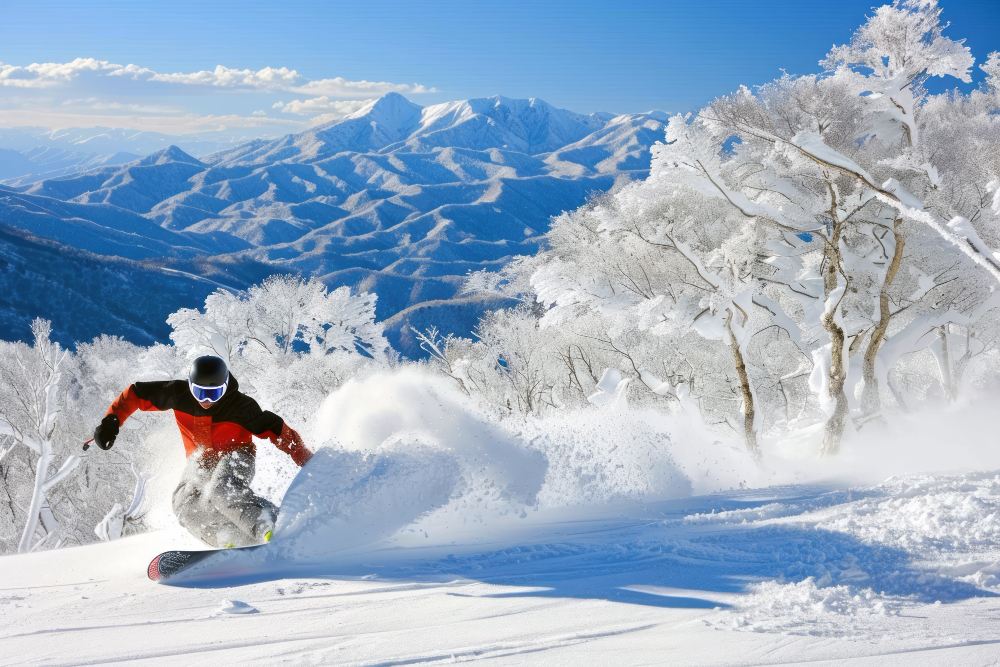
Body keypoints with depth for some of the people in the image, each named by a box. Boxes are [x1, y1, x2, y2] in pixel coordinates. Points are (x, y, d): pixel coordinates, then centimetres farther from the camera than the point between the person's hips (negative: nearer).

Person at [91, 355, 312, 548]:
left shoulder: (240, 406, -26)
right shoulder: (178, 394, -18)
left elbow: (278, 430, -24)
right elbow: (135, 393, -6)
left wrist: (309, 463, -29)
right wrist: (111, 421, -17)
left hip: (236, 456, -5)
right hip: (202, 460, 5)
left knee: (221, 491, -37)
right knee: (185, 504, -21)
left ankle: (273, 528, -41)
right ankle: (235, 543, -22)